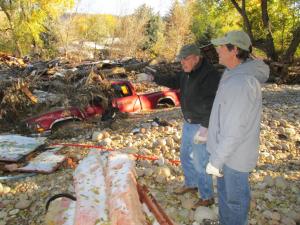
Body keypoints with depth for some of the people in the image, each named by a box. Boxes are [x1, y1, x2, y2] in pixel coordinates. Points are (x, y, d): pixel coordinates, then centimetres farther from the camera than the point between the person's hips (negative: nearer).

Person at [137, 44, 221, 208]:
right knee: (185, 155, 22)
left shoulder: (210, 75, -23)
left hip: (202, 126, -9)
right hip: (188, 122, 9)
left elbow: (212, 104, -26)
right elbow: (174, 82, 19)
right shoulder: (187, 72, 4)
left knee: (200, 162, 1)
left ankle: (207, 197, 21)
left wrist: (205, 127, -28)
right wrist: (152, 78, 11)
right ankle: (191, 184, 44)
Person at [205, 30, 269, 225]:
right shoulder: (235, 75, 3)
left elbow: (235, 130, -27)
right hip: (228, 150, 9)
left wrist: (216, 161, -19)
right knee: (224, 191, 25)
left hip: (235, 156, -9)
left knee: (235, 198, 11)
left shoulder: (242, 83, -28)